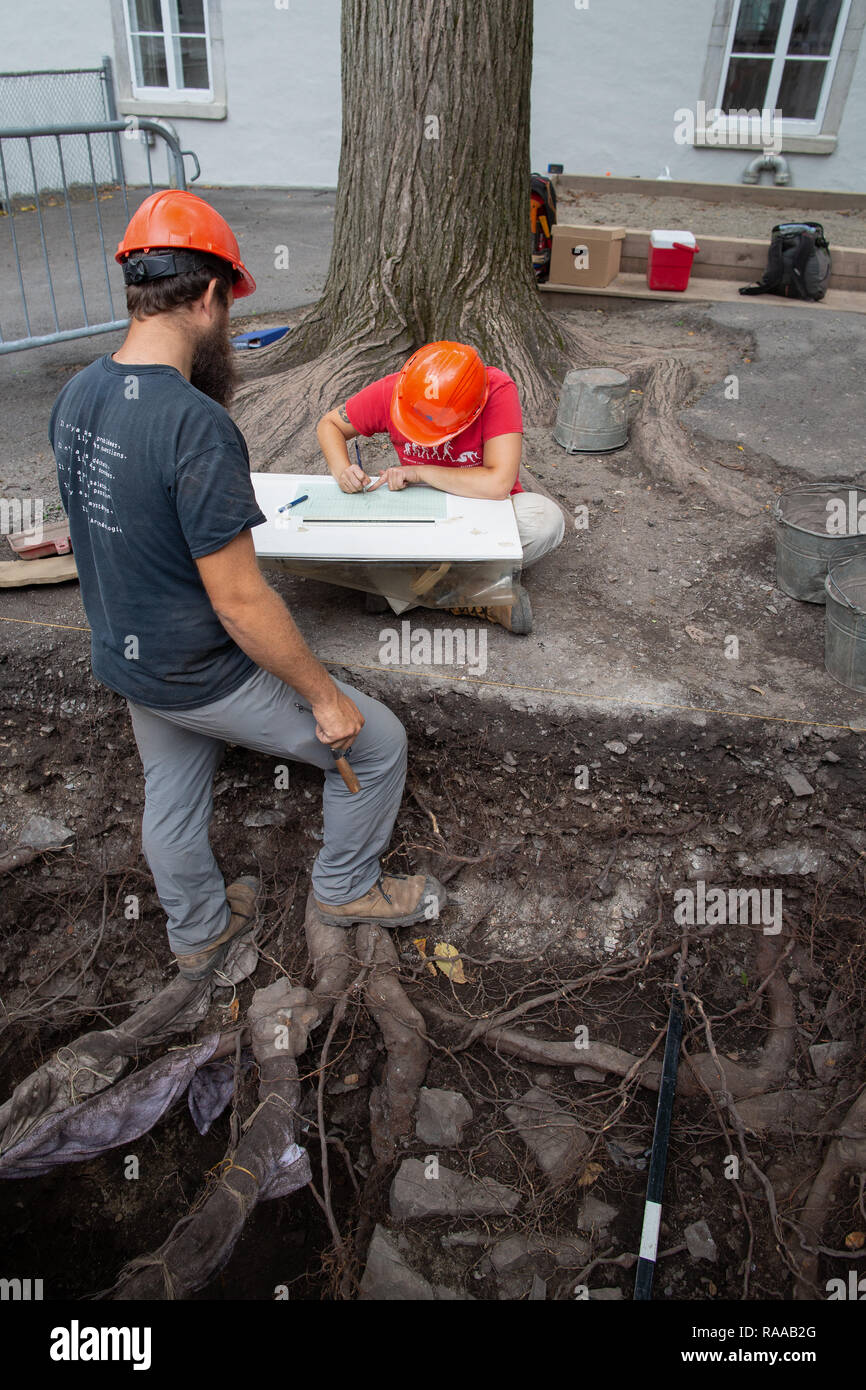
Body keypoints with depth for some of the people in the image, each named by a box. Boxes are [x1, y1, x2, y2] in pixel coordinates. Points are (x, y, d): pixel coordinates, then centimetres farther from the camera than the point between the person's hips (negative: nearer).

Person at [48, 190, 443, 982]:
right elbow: (239, 600, -27)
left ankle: (198, 933, 51)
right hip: (200, 676, -8)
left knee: (172, 800, 27)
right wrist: (325, 697, -17)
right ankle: (347, 888, 31)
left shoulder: (77, 396, -3)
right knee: (377, 745, 9)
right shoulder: (196, 424, -30)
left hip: (122, 660, 9)